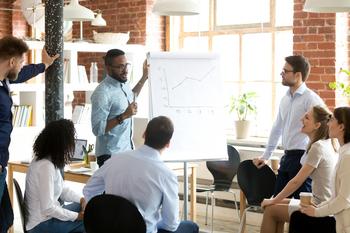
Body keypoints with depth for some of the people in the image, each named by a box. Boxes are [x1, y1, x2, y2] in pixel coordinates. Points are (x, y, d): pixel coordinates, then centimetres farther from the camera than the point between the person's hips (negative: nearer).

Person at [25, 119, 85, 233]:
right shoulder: (46, 166, -26)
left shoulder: (49, 160, 3)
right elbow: (47, 208, -27)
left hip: (48, 215, 9)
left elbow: (63, 189, 13)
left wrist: (82, 199, -4)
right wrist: (77, 216, -18)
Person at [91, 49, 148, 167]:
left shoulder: (123, 84, 7)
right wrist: (123, 116, -27)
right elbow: (97, 129, -24)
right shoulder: (102, 93, -20)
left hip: (128, 149, 8)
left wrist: (145, 76, 25)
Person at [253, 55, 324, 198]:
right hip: (287, 157, 8)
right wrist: (265, 156, 24)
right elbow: (277, 129, 21)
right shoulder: (285, 99, 12)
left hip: (302, 157, -8)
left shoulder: (311, 98, -12)